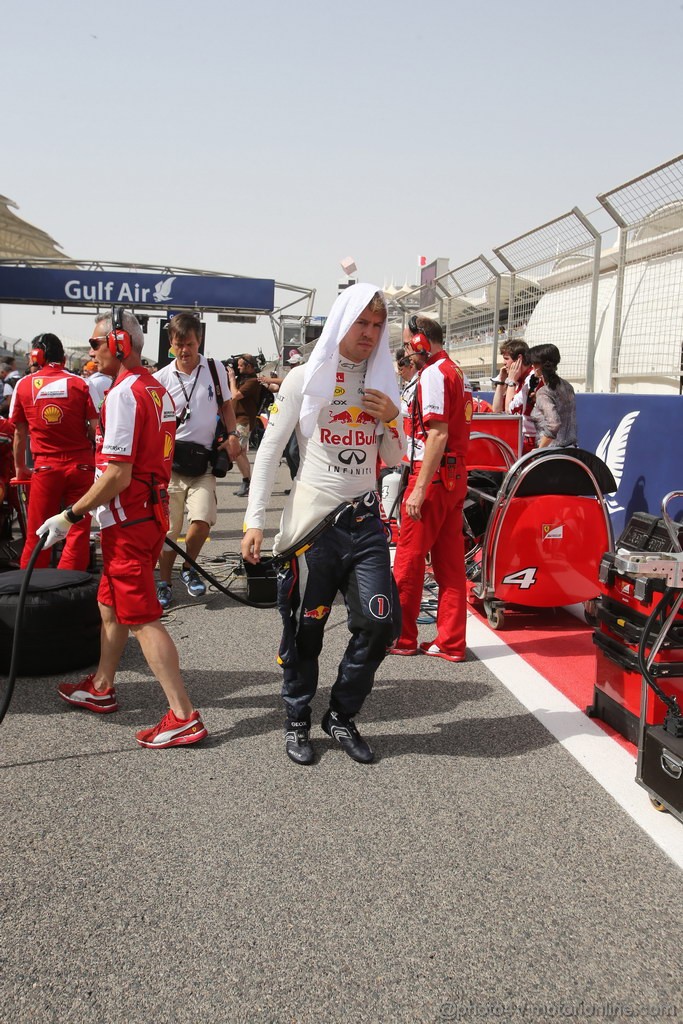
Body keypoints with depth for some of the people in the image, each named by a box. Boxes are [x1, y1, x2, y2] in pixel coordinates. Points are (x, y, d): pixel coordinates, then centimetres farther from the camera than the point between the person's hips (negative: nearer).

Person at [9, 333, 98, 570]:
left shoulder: (24, 385, 3)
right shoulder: (79, 383, -1)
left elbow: (19, 433, 7)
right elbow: (95, 429, -5)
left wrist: (20, 468, 19)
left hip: (45, 467, 1)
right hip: (81, 464, 0)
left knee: (37, 534, 10)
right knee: (78, 531, 5)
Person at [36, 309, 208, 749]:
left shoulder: (123, 394, -18)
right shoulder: (158, 390, 10)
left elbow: (118, 474, -23)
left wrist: (71, 516, -17)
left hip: (128, 522, -10)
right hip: (153, 512, 10)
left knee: (143, 618, -4)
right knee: (110, 604, 22)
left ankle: (184, 717, -2)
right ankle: (101, 688, 37)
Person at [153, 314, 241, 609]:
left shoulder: (215, 369, 3)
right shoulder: (161, 378, -2)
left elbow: (226, 405, 16)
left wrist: (232, 435, 0)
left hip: (203, 462, 1)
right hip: (170, 462, -1)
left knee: (202, 521, -15)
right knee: (168, 529, 2)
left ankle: (189, 569, 13)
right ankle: (165, 582, 22)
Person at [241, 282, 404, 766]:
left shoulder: (381, 383, 13)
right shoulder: (305, 378, 0)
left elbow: (393, 459, 16)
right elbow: (270, 451, -1)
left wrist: (392, 420, -4)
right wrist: (255, 519, -9)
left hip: (365, 520, 4)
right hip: (314, 519, -3)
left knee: (380, 622, -5)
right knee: (305, 629, 4)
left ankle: (342, 716, 16)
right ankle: (298, 723, 24)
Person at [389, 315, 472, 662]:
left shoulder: (433, 374, -12)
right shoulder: (455, 371, 17)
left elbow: (438, 434, -20)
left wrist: (419, 488, -21)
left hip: (432, 475, -9)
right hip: (456, 475, 9)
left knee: (409, 557, 1)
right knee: (450, 560, 9)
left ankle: (401, 636, 12)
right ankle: (451, 642, 13)